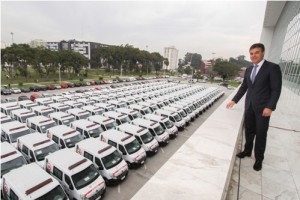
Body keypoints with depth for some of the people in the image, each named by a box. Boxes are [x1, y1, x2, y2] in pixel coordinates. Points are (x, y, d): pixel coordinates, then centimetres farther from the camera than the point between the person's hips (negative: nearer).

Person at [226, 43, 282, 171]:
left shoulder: (273, 68, -8)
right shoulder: (248, 70, 11)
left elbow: (276, 89, -12)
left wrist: (270, 107, -19)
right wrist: (234, 100, 7)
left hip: (262, 107, -5)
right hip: (249, 106, 5)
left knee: (261, 134, 5)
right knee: (249, 131, 16)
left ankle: (259, 158, 22)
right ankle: (247, 151, 34)